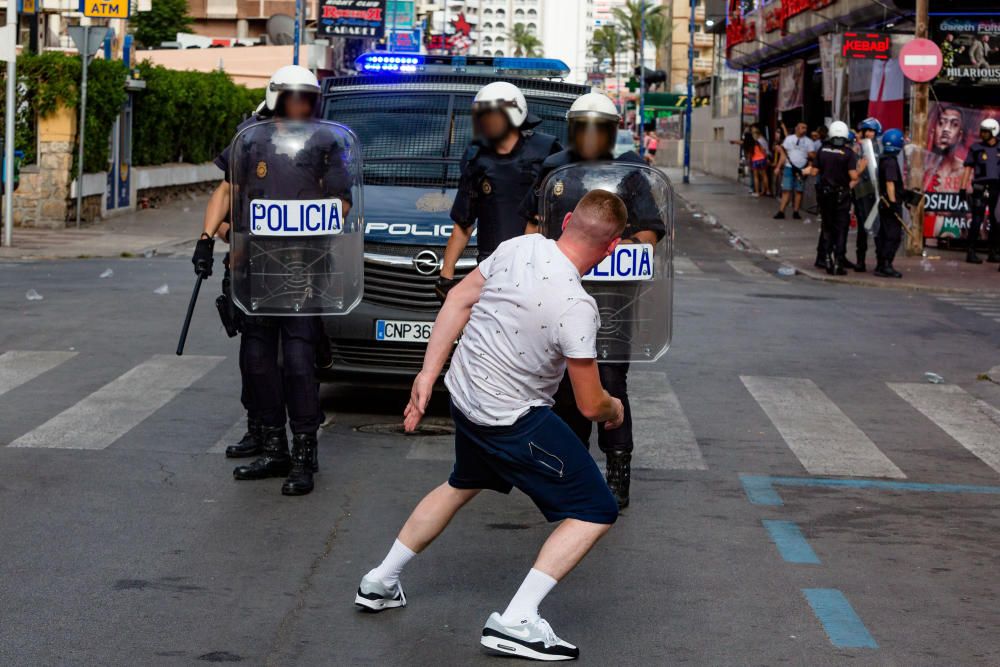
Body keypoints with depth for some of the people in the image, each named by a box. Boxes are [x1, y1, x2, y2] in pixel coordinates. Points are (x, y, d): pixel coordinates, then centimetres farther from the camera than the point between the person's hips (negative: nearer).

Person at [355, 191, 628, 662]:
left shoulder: (520, 247, -10)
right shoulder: (576, 307, -28)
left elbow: (457, 300, 0)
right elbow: (591, 406, -19)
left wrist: (427, 374, 8)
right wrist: (614, 409, 5)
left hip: (464, 395, 8)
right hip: (514, 421, -8)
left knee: (463, 485, 34)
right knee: (596, 512, 1)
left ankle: (381, 583, 44)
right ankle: (515, 623, -6)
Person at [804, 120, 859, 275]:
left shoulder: (822, 150, -1)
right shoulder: (848, 153, -11)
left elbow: (815, 171, 3)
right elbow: (853, 176, -17)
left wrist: (807, 171, 24)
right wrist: (860, 168, 3)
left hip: (825, 193, 3)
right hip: (842, 194, -3)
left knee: (827, 228, 15)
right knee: (841, 229, 3)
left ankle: (829, 260, 14)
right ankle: (839, 263, -2)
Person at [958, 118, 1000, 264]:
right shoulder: (976, 148, 4)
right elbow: (968, 168, 3)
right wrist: (963, 188, -5)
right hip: (981, 188, -3)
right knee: (977, 220, -9)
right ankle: (971, 253, -7)